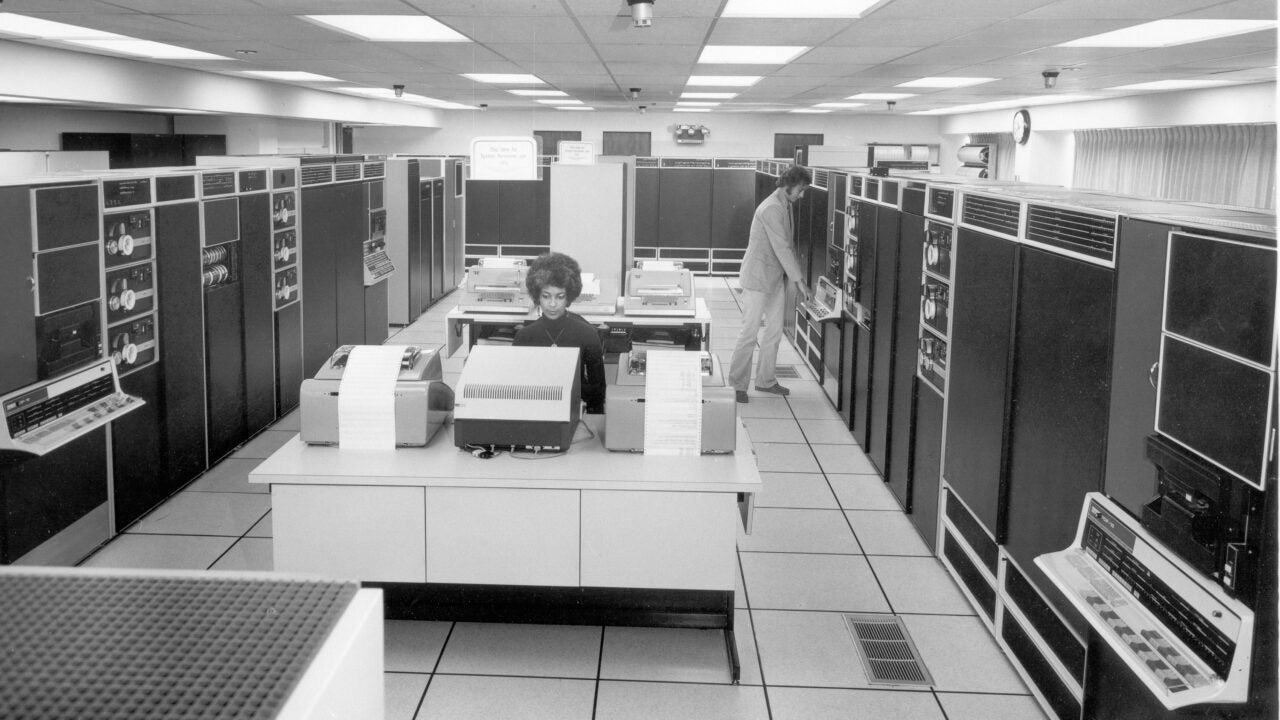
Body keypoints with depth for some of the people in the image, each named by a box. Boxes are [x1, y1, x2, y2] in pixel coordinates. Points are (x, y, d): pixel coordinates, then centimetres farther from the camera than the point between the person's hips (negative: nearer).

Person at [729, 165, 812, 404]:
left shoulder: (785, 206, 11)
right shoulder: (772, 208, -20)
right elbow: (781, 248, -21)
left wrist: (796, 276, 12)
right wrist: (798, 279, -18)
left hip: (776, 278, 10)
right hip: (757, 278, -10)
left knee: (775, 330, 13)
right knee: (750, 332, -5)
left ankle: (766, 380, 23)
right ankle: (738, 384, 3)